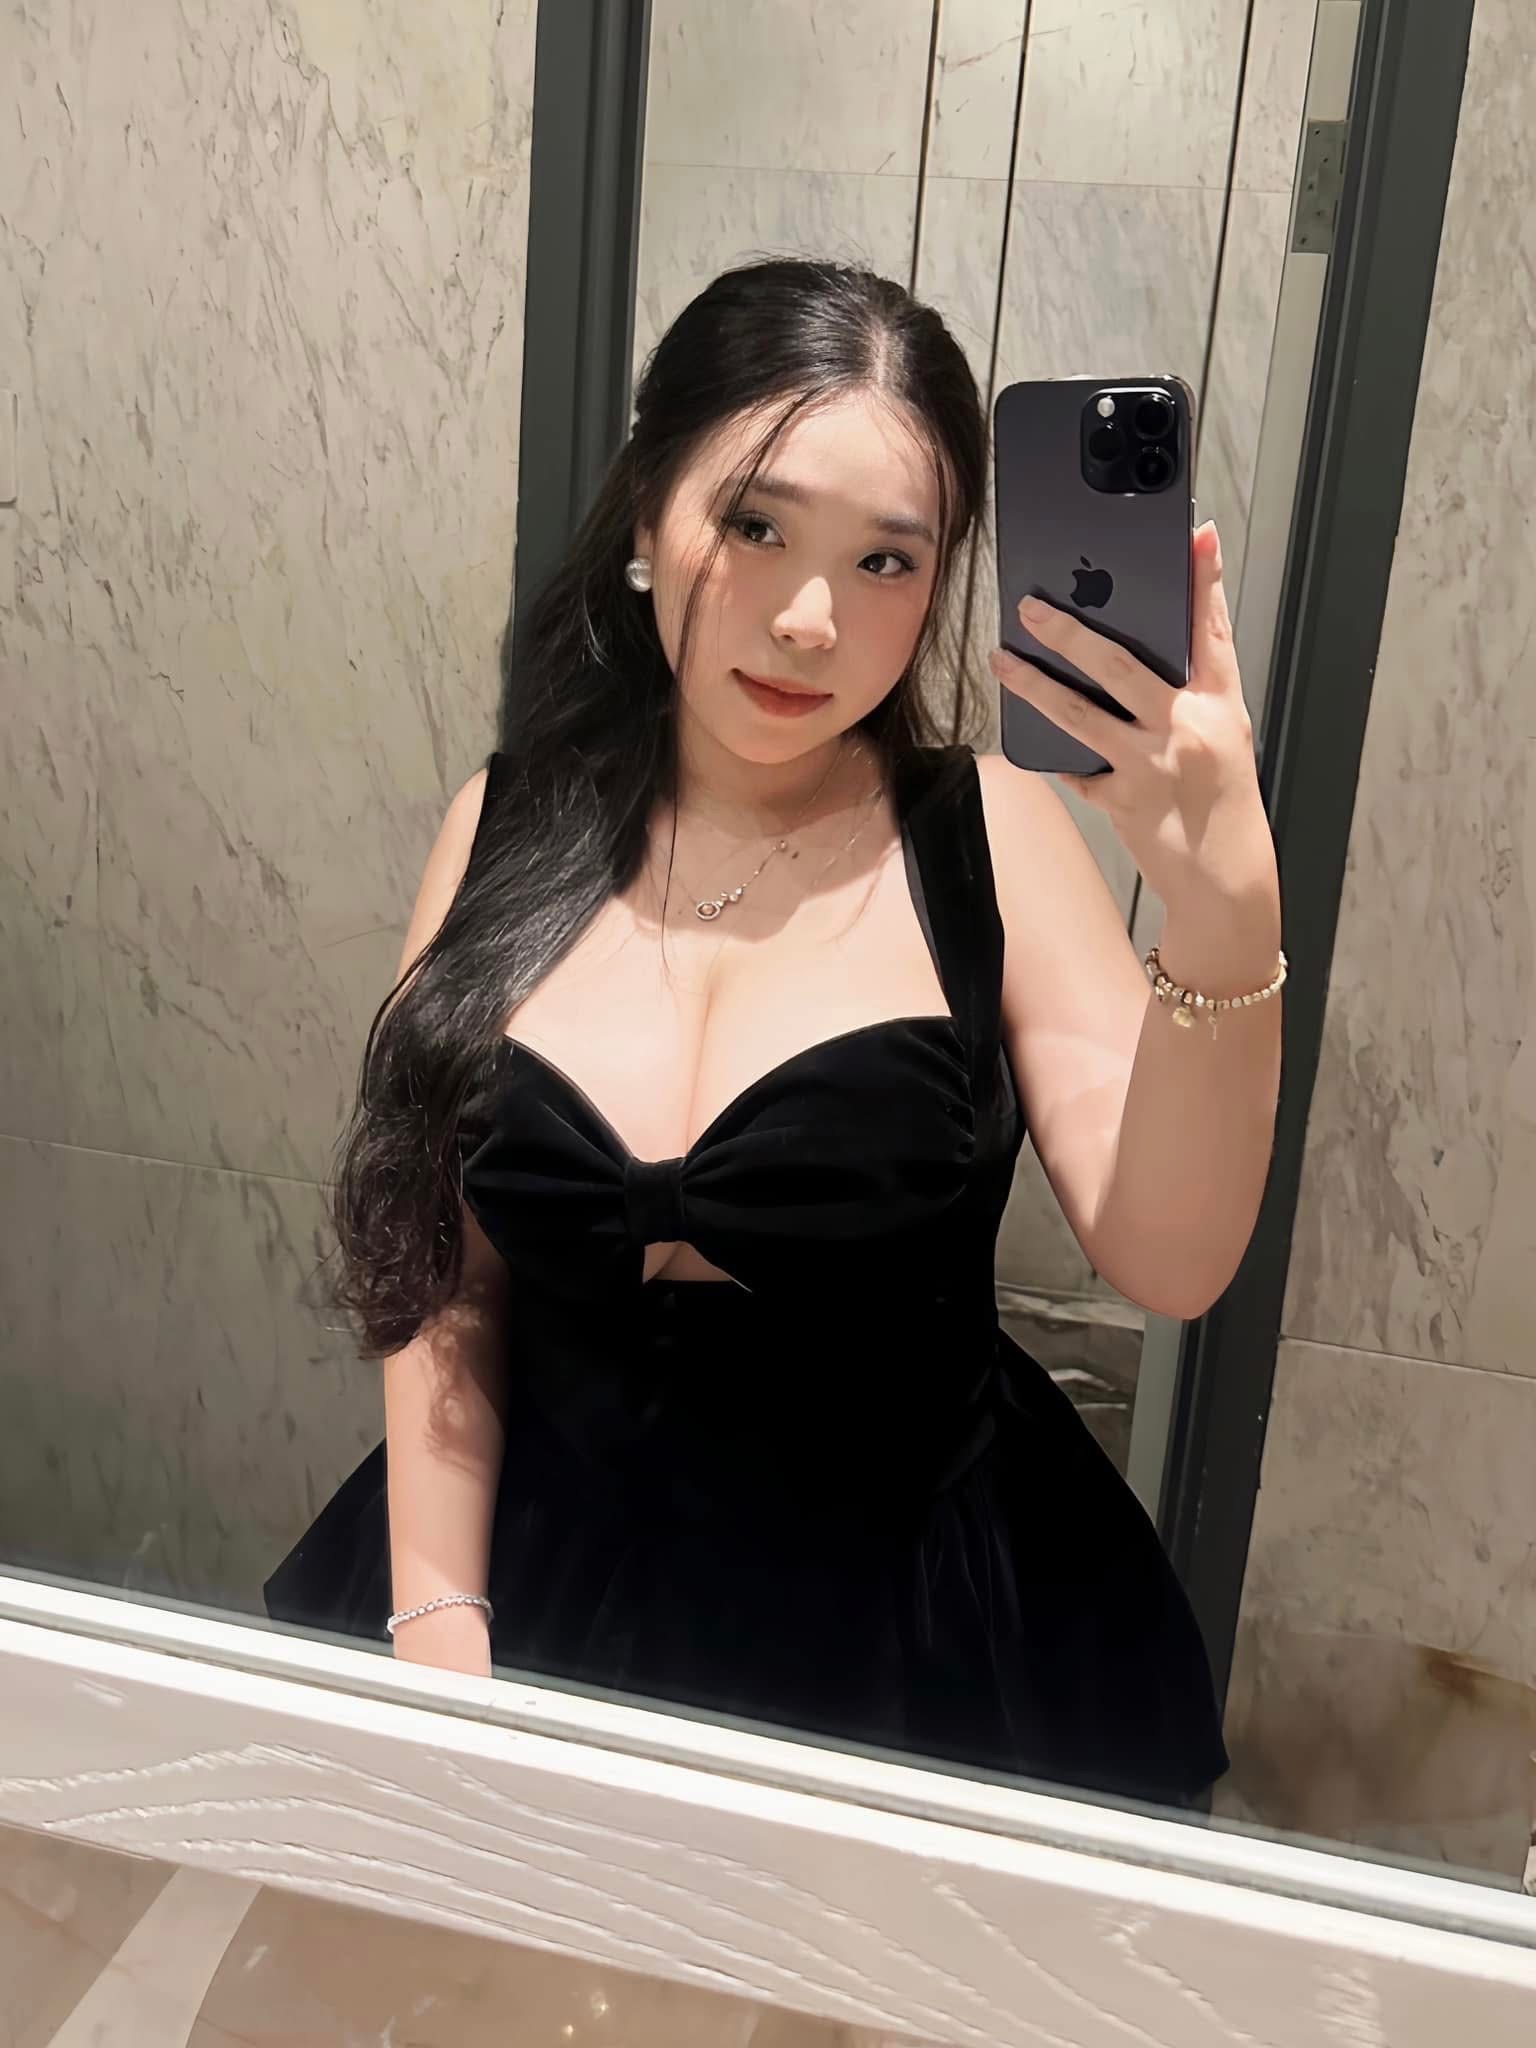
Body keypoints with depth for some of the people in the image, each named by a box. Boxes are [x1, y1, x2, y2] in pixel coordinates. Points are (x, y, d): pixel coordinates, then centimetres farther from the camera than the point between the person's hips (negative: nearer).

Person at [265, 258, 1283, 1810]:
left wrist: (1228, 921, -31)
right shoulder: (509, 833, -2)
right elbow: (449, 1278, 2)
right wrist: (434, 1622, -2)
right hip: (551, 1575, 2)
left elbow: (1169, 1260, -17)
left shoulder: (985, 835, -8)